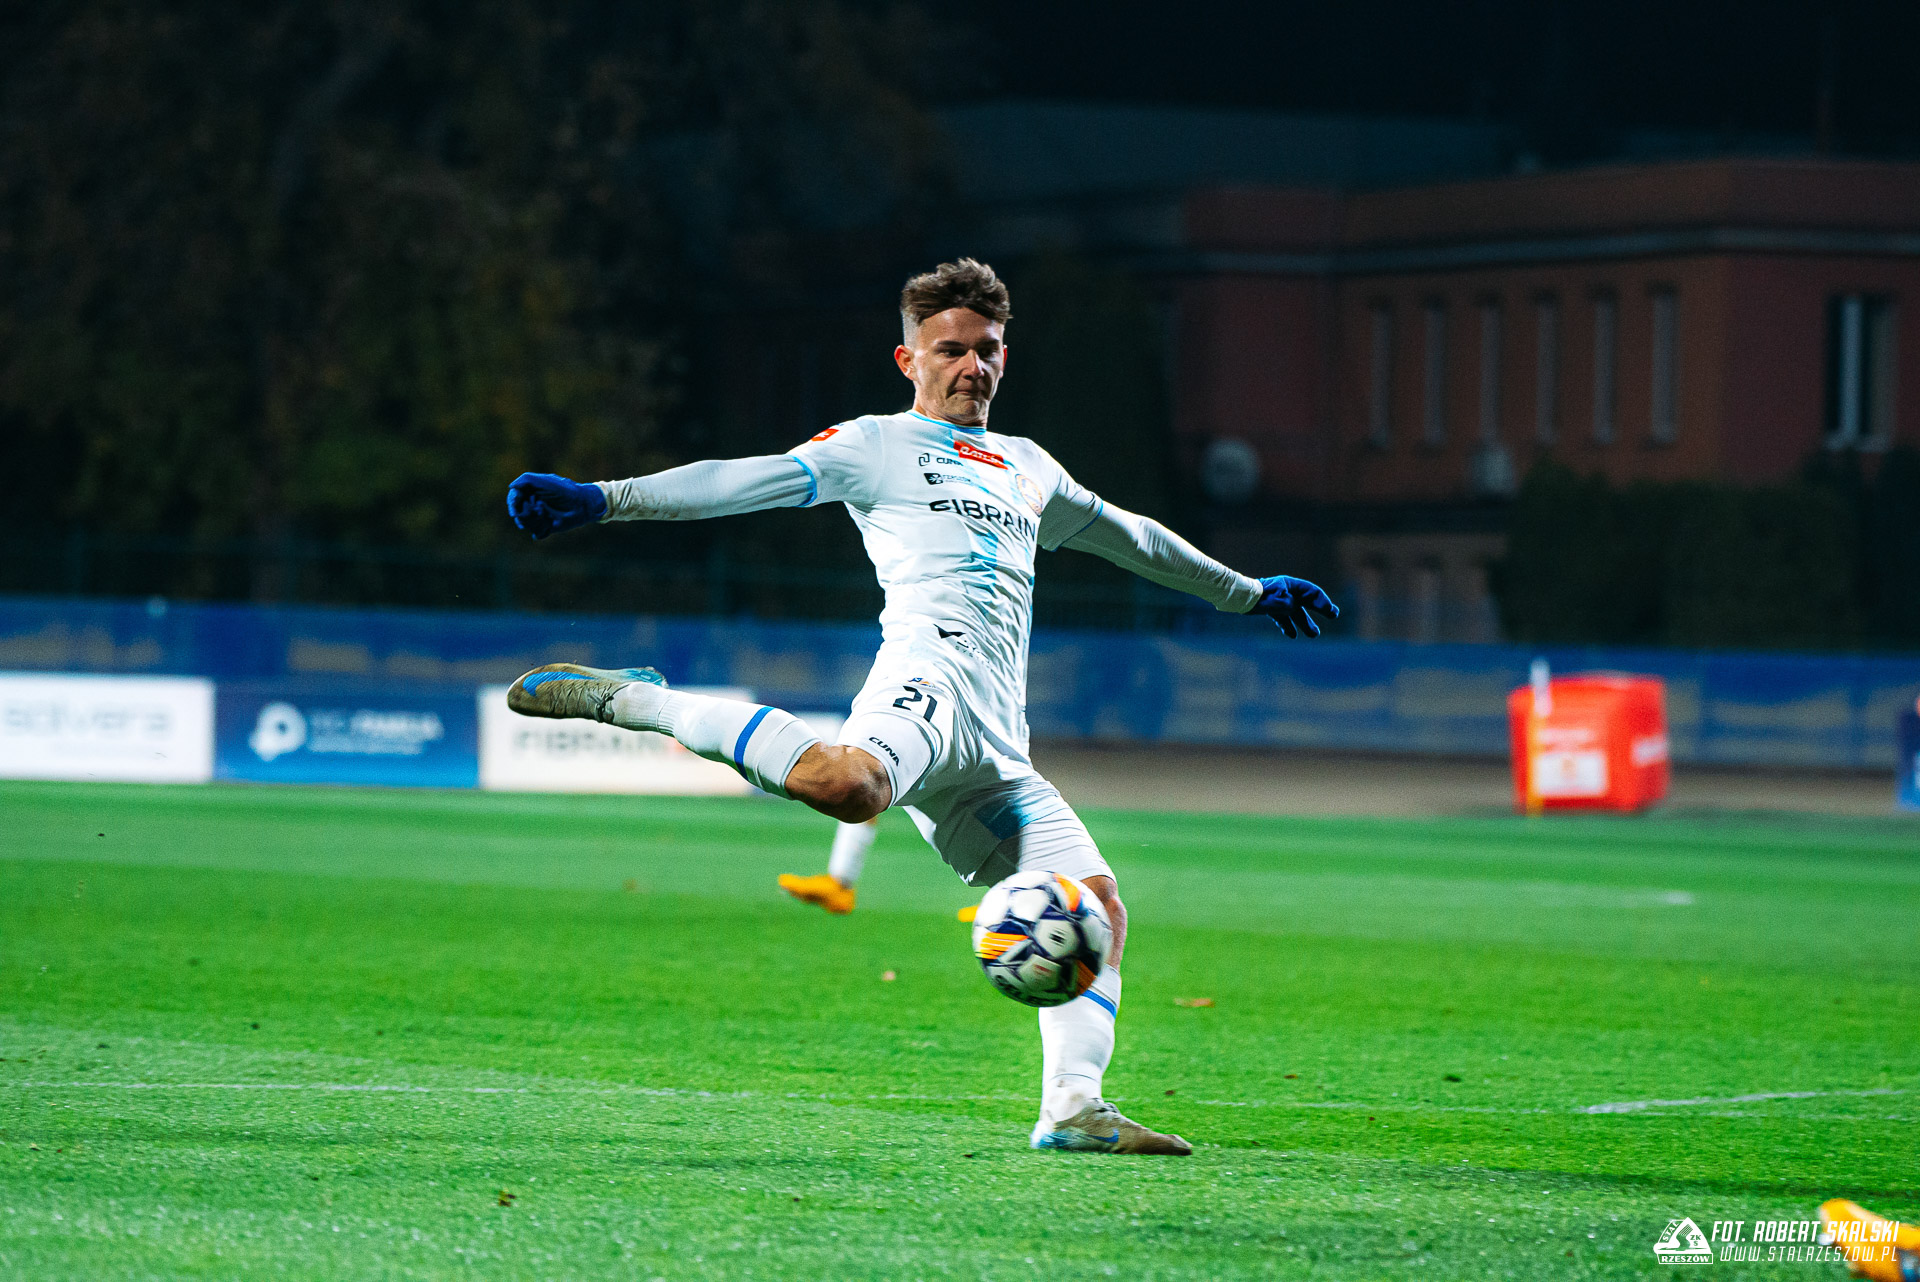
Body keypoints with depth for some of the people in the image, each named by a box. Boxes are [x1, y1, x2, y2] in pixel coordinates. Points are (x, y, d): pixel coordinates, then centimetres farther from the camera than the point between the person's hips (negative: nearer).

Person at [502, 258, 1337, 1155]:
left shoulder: (1027, 468, 32)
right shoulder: (877, 447, 12)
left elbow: (1127, 536, 47)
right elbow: (744, 481, 1)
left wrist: (1247, 594, 56)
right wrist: (603, 500, -12)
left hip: (997, 746, 8)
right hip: (931, 670, -8)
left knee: (1097, 905, -3)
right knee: (845, 786, -41)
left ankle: (1071, 1110, -7)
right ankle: (634, 702, -27)